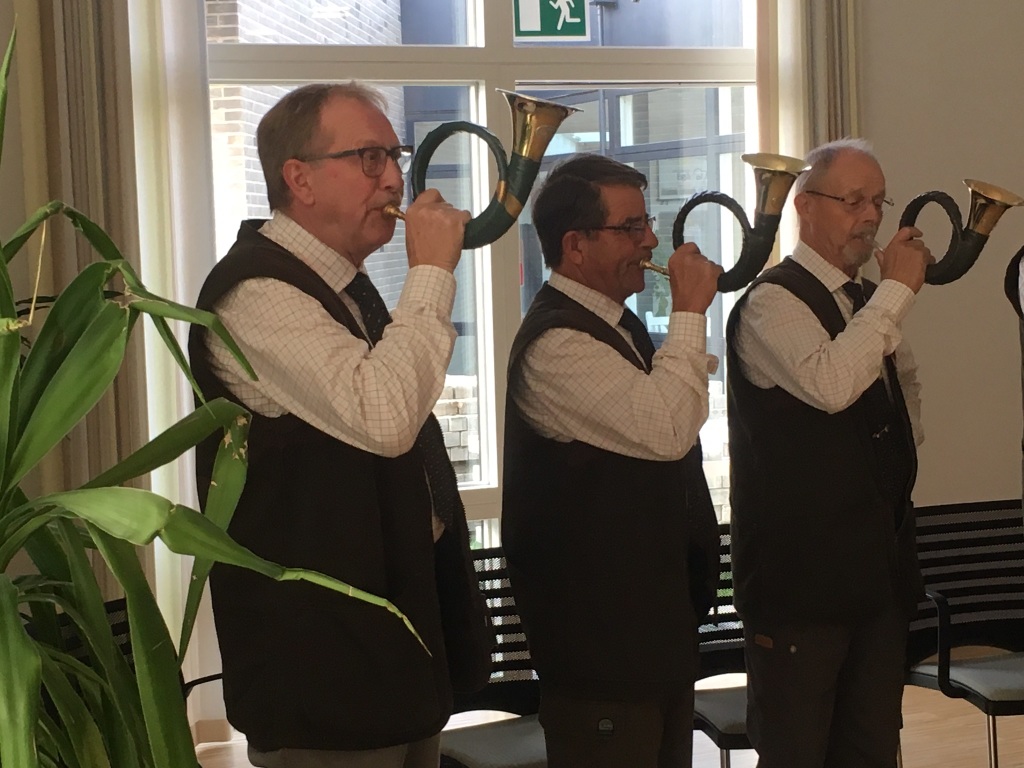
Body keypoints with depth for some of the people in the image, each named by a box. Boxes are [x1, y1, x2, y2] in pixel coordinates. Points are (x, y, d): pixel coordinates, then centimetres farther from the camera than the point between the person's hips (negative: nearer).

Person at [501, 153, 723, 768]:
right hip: (601, 634, -10)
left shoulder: (616, 324, 15)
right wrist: (689, 311, -21)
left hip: (659, 620, 10)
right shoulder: (557, 343, -19)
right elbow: (668, 428, -30)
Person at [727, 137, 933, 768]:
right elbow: (830, 384, -30)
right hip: (801, 574, -8)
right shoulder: (772, 302, -12)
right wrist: (898, 290, -21)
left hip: (881, 569, 8)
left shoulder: (869, 302, 14)